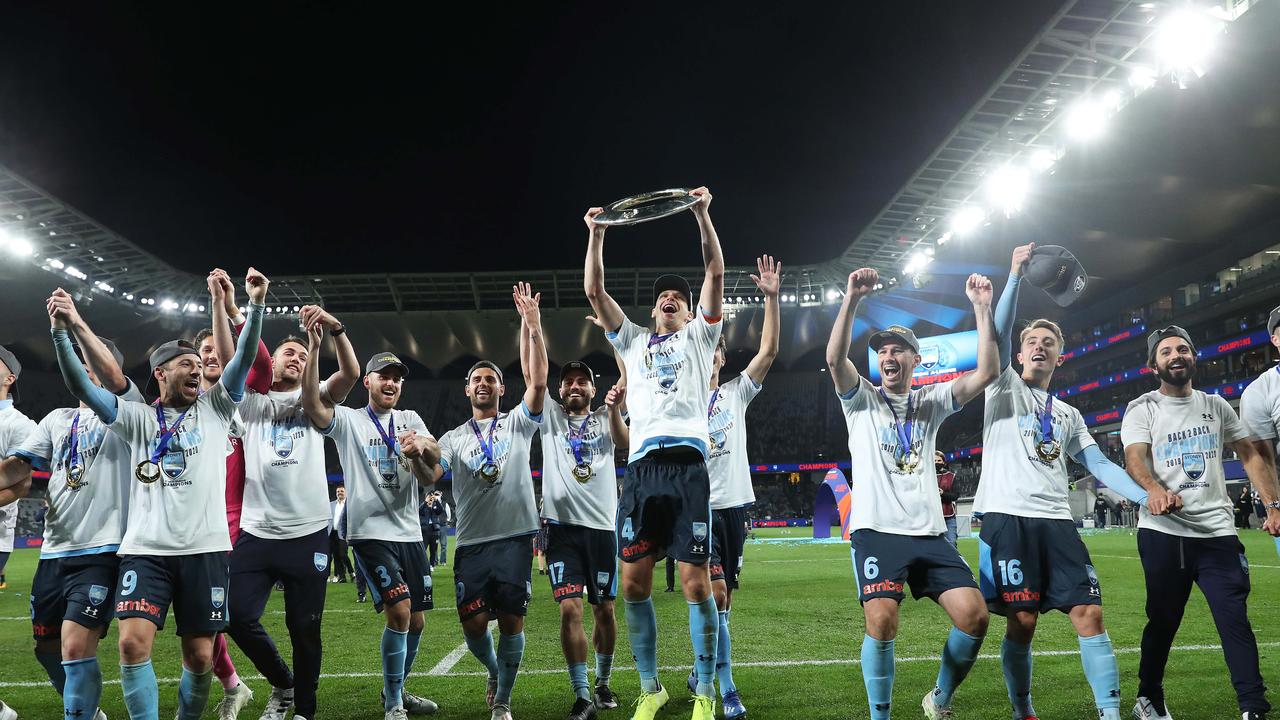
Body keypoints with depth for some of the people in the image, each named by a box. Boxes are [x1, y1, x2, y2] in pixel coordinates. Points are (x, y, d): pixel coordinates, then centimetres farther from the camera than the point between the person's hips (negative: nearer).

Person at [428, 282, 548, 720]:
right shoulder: (454, 438, 11)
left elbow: (537, 381, -7)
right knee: (473, 623, 2)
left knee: (511, 620, 0)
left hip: (515, 537, -1)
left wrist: (532, 327, -16)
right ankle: (495, 672, 34)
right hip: (472, 542, 2)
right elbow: (427, 475, -5)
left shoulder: (518, 423, 8)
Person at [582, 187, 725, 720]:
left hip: (688, 465, -3)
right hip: (642, 467, 3)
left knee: (696, 584, -6)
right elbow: (594, 290, 17)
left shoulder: (698, 336, 19)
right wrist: (596, 235, 8)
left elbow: (716, 274, 7)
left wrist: (703, 214, -1)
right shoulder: (633, 340, 25)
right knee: (634, 583, -1)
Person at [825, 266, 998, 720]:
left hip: (929, 533, 3)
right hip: (877, 530, -3)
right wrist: (852, 298, -22)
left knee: (974, 615, -8)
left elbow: (987, 373, 2)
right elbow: (835, 358, -12)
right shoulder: (862, 398, 8)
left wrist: (982, 308, -5)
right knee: (881, 622, -18)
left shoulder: (932, 401, 15)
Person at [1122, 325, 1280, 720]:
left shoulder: (1216, 406, 12)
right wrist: (1155, 489, -37)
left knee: (1235, 619, -4)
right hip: (1163, 532, -2)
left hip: (1218, 531, 3)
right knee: (1163, 621, 6)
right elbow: (1134, 458, -15)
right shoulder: (1142, 409, 0)